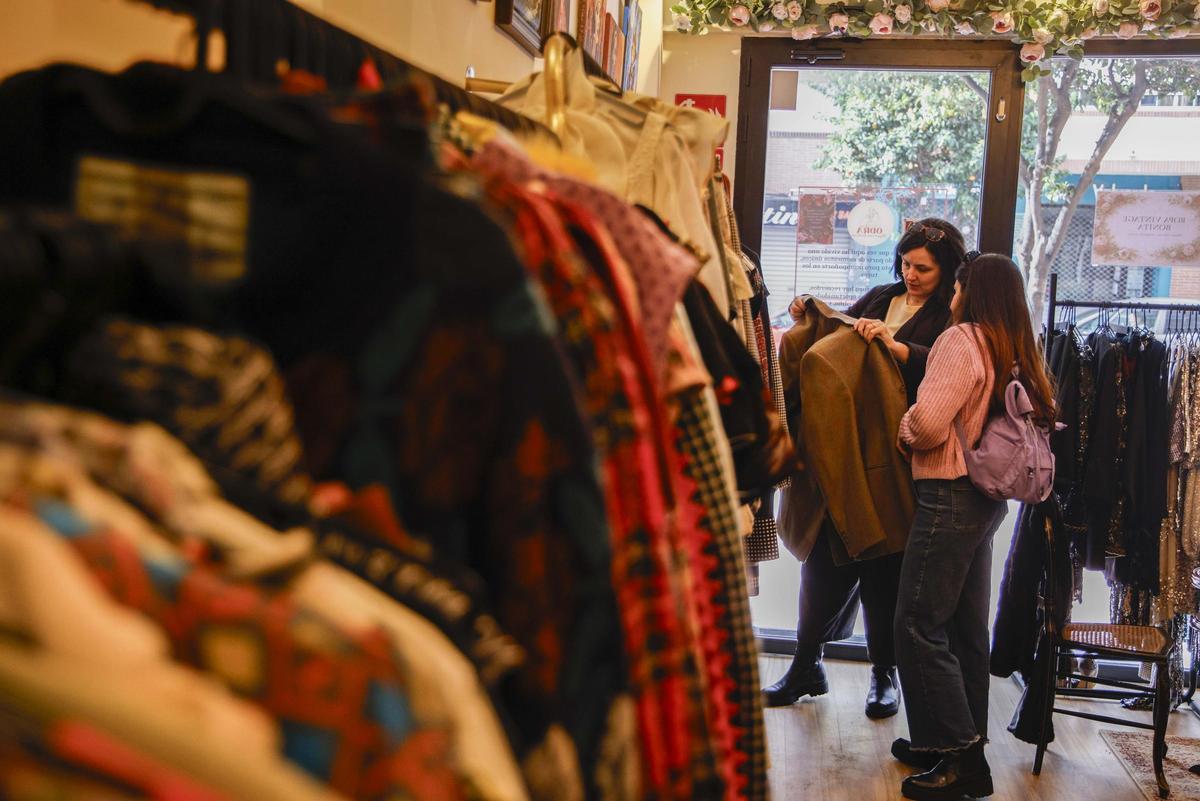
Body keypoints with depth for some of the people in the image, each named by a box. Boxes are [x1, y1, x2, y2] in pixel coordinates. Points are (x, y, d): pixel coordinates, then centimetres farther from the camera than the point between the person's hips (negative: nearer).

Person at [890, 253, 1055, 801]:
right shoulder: (1015, 353, 11)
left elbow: (928, 423, -24)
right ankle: (951, 741, 25)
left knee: (919, 626, -4)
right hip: (988, 498, 9)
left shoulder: (962, 340, -14)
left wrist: (904, 429, -1)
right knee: (966, 627, 15)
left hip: (950, 498, -9)